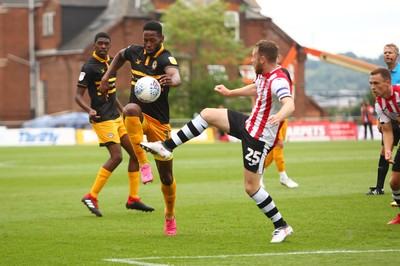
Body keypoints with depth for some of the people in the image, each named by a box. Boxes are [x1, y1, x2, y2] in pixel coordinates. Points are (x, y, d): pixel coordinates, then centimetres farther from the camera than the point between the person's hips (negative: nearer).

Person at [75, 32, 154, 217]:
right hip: (102, 119, -9)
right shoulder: (90, 67, -12)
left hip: (116, 117, 9)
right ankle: (91, 197, -8)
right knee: (116, 157, -16)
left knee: (135, 152, 6)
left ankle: (133, 198, 13)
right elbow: (78, 95, -14)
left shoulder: (110, 63, 13)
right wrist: (89, 110, -31)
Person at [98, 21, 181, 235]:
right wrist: (106, 77, 18)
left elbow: (176, 76, -39)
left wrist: (171, 80, -62)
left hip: (159, 122, -2)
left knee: (166, 176, 4)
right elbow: (120, 56, 28)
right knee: (131, 109, -39)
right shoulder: (135, 52, 2)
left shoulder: (166, 59, -15)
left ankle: (170, 215, 32)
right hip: (137, 117, 2)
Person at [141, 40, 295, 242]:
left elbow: (290, 104, -45)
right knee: (207, 114, 8)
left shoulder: (278, 81, -26)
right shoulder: (263, 75, 4)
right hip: (248, 124, 9)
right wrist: (230, 93, 39)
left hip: (260, 138, -9)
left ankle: (282, 227, 9)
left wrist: (279, 116, -67)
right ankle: (167, 147, 12)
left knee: (251, 187, -5)